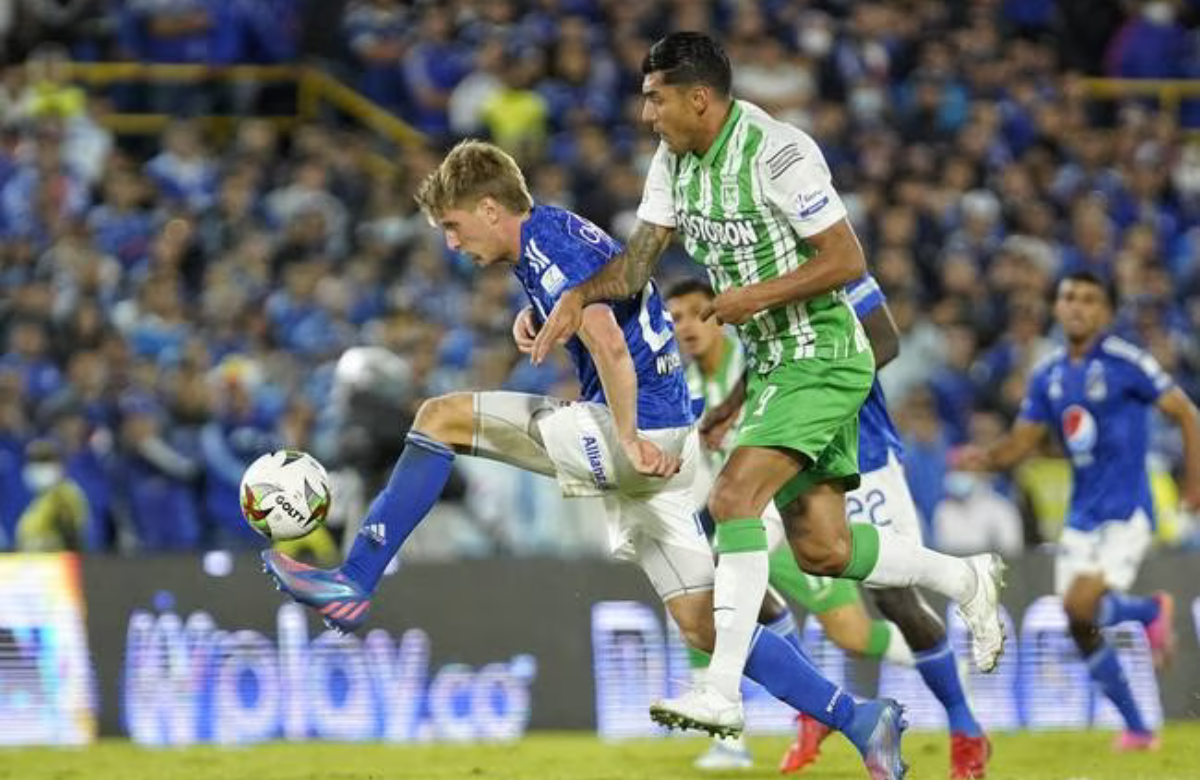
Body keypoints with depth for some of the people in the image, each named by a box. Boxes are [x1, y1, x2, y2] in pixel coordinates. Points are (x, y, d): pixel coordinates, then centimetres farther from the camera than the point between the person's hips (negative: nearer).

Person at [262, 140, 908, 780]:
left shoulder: (546, 245, -11)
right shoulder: (553, 232, 18)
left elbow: (610, 346, -23)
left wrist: (629, 442, -22)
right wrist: (535, 313, 19)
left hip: (638, 433, -10)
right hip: (657, 442, 10)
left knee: (442, 417, -6)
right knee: (702, 626, 6)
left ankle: (352, 584, -7)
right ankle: (860, 722, 0)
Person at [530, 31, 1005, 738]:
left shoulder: (777, 151, -20)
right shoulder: (674, 160, 5)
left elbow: (847, 260, -18)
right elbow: (640, 258, 7)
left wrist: (755, 296, -23)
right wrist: (580, 295, -10)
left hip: (821, 356, -9)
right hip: (770, 362, 9)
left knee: (734, 496, -23)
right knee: (821, 550, 8)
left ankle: (723, 691, -25)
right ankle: (968, 580, 31)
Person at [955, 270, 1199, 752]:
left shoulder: (1125, 364, -11)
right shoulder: (1048, 375, 7)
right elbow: (1020, 444, 8)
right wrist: (985, 459, -12)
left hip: (1126, 511, -6)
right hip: (1082, 514, 6)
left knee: (1081, 608, -21)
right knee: (1081, 630, 3)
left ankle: (1152, 610, 12)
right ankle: (1137, 729, 18)